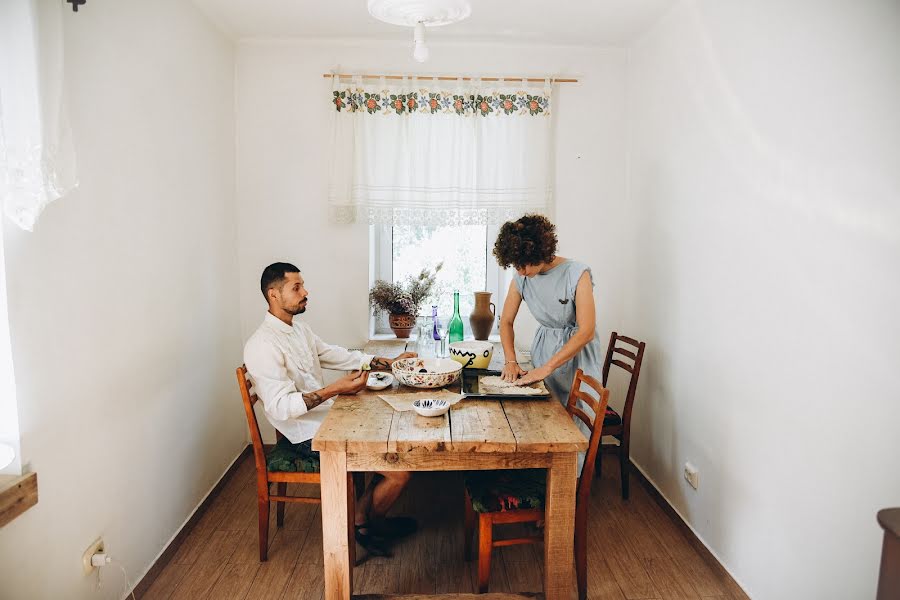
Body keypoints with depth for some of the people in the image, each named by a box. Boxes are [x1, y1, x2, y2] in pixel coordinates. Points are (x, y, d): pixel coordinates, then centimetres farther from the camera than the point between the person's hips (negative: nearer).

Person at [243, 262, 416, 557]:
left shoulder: (299, 328, 9)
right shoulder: (263, 345, -21)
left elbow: (336, 355, 16)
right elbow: (280, 406, -26)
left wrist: (389, 363, 9)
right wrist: (335, 390, -33)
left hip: (326, 420, 10)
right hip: (307, 437, -10)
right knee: (400, 470, -11)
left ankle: (360, 519, 19)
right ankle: (371, 525, 18)